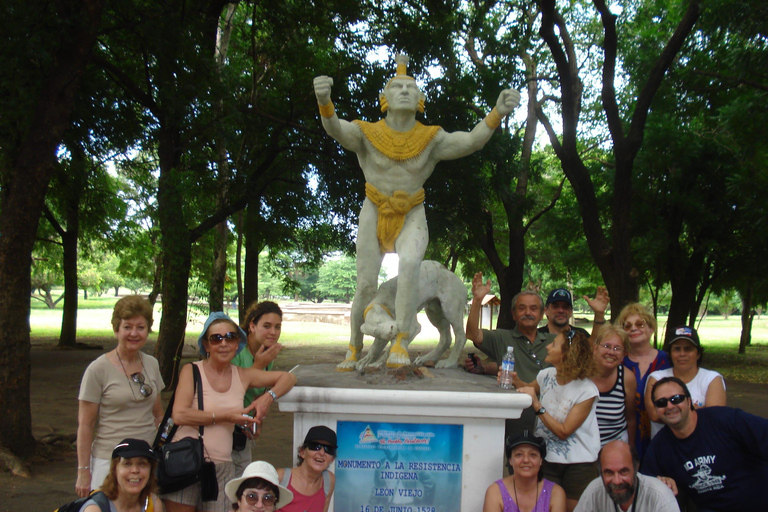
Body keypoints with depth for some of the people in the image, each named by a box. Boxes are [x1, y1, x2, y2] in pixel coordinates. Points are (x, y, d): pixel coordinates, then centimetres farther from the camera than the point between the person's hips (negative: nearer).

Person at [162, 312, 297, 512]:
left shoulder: (243, 375, 9)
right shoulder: (192, 371, -1)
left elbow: (288, 378, 16)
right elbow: (179, 415, -14)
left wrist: (268, 397, -3)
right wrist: (226, 416, -12)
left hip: (222, 466, 3)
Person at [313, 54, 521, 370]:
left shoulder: (431, 139, -7)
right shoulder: (368, 134, -11)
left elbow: (471, 140, -19)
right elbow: (336, 129, -29)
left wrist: (498, 112, -37)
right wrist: (324, 102, -51)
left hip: (411, 216, 0)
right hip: (374, 213, 0)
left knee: (410, 265, -29)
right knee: (366, 284, -1)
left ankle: (401, 343, -21)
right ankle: (354, 349, 20)